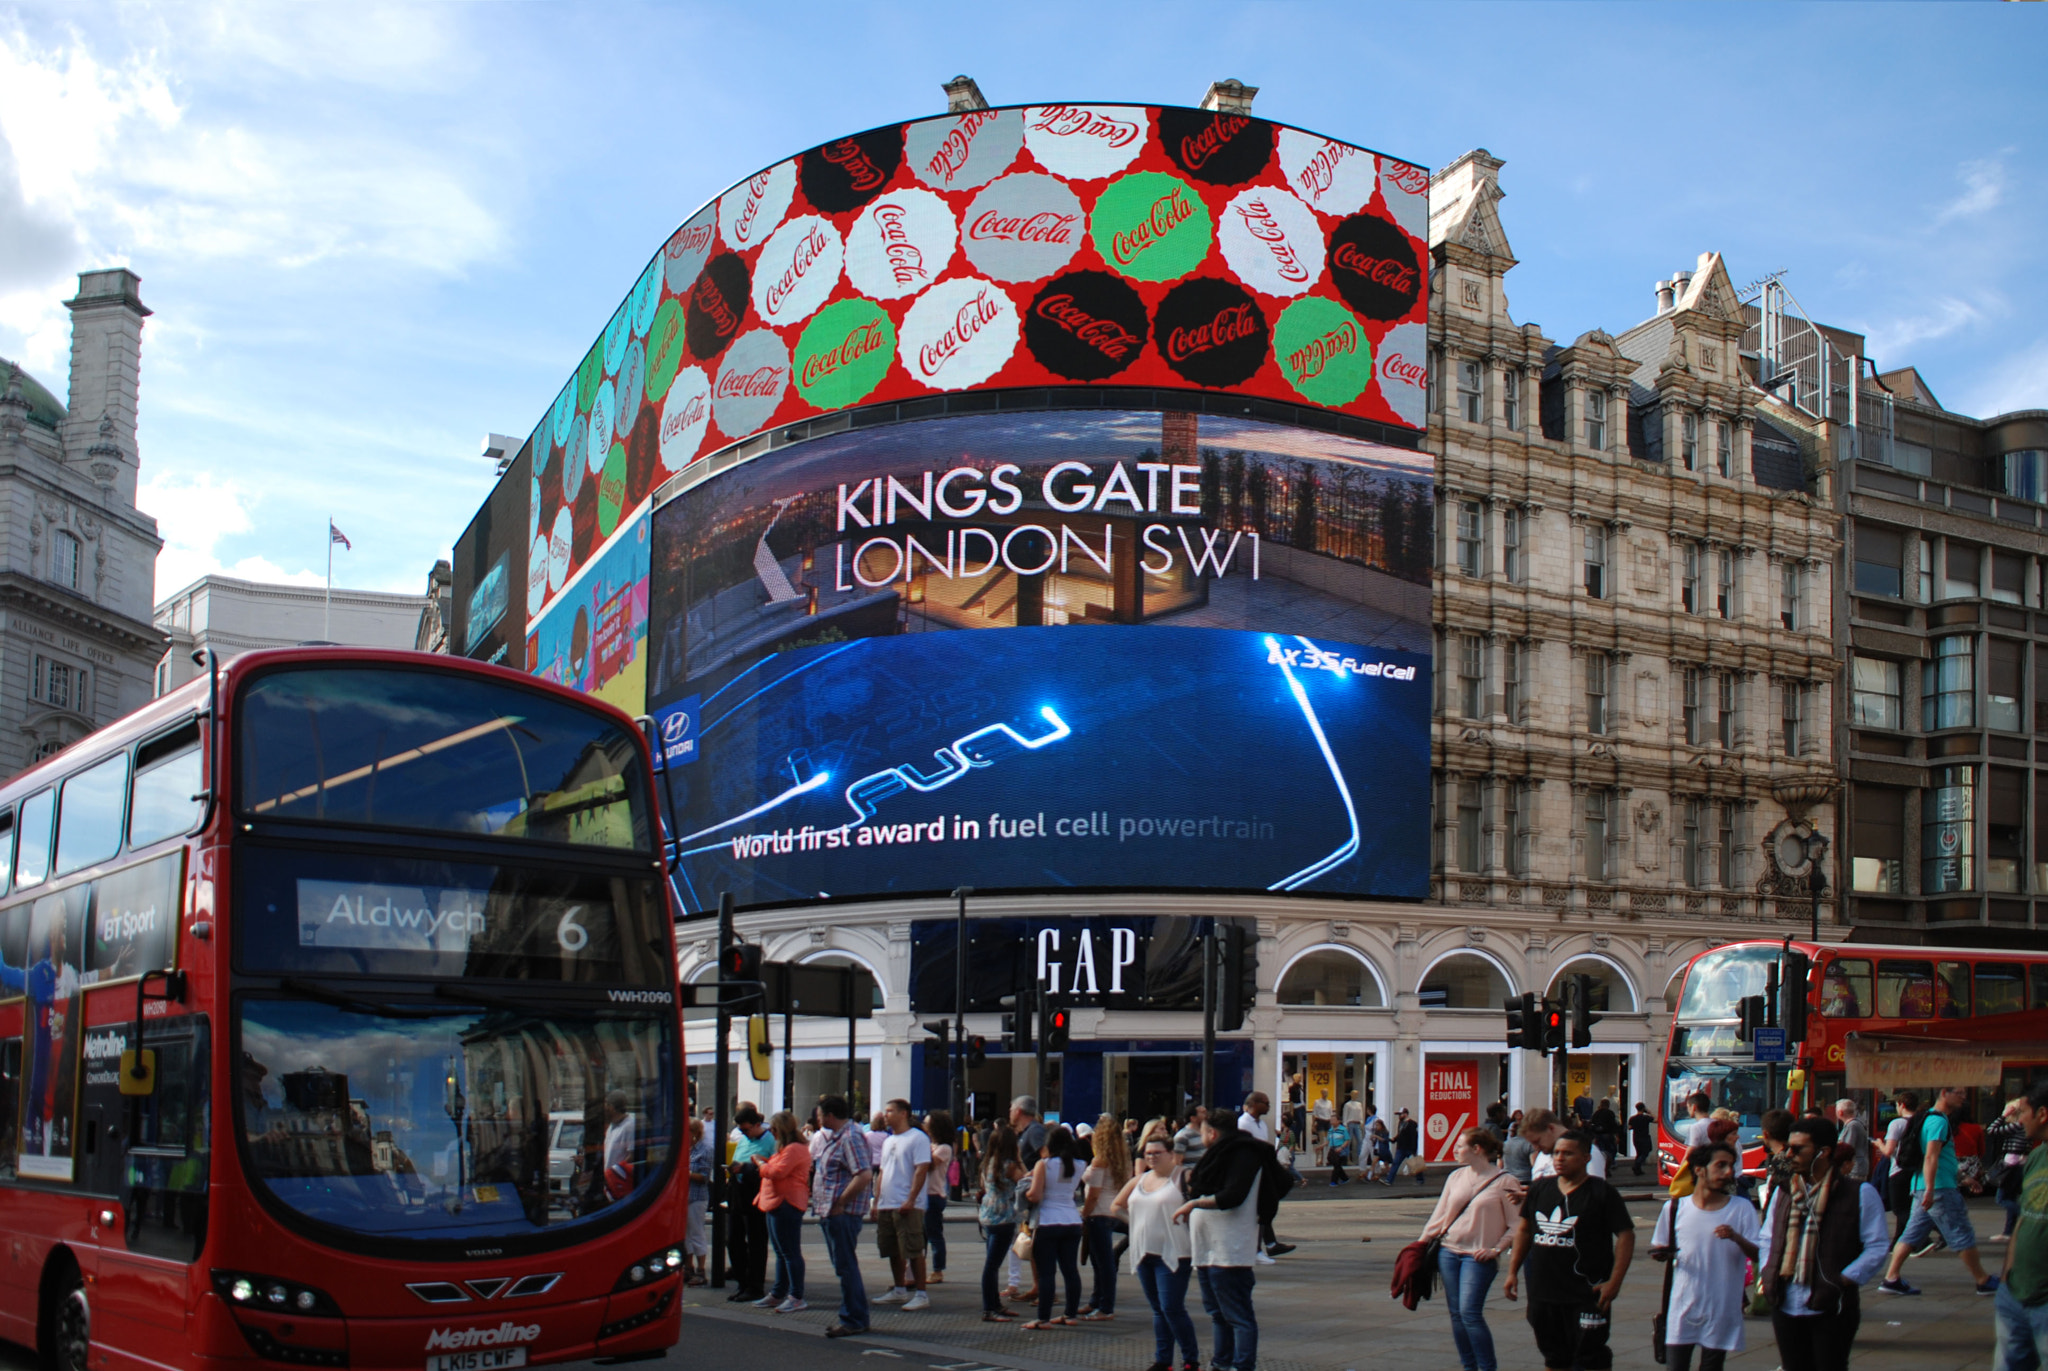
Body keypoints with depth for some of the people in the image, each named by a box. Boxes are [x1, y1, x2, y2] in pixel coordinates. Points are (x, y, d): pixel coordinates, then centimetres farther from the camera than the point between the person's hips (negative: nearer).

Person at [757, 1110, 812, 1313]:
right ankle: (778, 1295, 24)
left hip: (787, 1204, -12)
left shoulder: (794, 1149, -16)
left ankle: (797, 1297, -7)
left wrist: (761, 1164, -7)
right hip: (776, 1204, 12)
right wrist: (765, 1162, 9)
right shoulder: (785, 1148, 21)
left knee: (790, 1252, -9)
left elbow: (778, 1172, -23)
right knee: (781, 1252, 16)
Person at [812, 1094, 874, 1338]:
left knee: (845, 1266, -5)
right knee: (843, 1265, 14)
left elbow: (864, 1175, -27)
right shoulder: (834, 1136, 16)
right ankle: (854, 1316, 21)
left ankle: (853, 1320, 1)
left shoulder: (851, 1137, -17)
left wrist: (840, 1204, -21)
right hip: (830, 1212, 11)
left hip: (842, 1213, -11)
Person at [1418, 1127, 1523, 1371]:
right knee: (1456, 1313, 5)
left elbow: (1517, 1225, -4)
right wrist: (1423, 1242, 9)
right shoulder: (1456, 1177, 9)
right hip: (1449, 1251, 5)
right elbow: (1440, 1214, 14)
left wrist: (1496, 1249, -11)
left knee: (1470, 1312, -15)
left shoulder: (1505, 1182, -6)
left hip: (1478, 1257, -5)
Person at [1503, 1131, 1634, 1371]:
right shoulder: (1540, 1188, 8)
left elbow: (1626, 1235, -9)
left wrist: (1614, 1281, -16)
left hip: (1587, 1295, -5)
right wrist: (1513, 1271, 14)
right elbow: (1524, 1229, 18)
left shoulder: (1602, 1192, -7)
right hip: (1543, 1292, 5)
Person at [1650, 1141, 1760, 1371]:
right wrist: (1661, 1254, -10)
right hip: (1683, 1308, 0)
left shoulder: (1742, 1209, -1)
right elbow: (1659, 1249, 13)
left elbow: (1758, 1255, -5)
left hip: (1722, 1311, 0)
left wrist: (1737, 1238, -23)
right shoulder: (1675, 1208, 2)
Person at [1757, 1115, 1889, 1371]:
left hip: (1831, 1311, -5)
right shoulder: (1783, 1193, 13)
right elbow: (1768, 1239, 21)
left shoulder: (1860, 1194, -4)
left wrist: (1842, 1281, -14)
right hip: (1786, 1309, 5)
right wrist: (1767, 1273, 3)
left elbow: (1877, 1247, -6)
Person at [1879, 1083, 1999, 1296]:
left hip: (1925, 1190, 10)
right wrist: (1930, 1189, -31)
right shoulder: (1939, 1121, -13)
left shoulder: (1933, 1118, 20)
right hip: (1940, 1190, -10)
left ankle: (1891, 1279, 1)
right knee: (1962, 1235, 0)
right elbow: (1931, 1156, -24)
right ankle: (1984, 1282, 9)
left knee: (1912, 1234, 6)